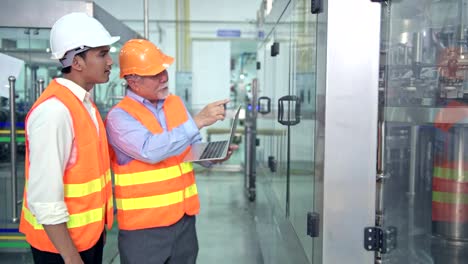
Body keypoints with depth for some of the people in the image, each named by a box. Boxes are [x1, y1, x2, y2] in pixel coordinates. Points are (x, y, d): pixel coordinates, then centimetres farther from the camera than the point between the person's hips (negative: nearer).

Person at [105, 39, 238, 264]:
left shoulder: (176, 103, 6)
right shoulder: (119, 116, -13)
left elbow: (193, 148, 14)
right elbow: (151, 150, -28)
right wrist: (198, 121, -27)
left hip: (184, 217, 6)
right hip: (143, 224, -5)